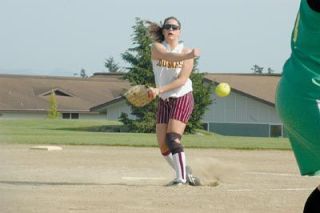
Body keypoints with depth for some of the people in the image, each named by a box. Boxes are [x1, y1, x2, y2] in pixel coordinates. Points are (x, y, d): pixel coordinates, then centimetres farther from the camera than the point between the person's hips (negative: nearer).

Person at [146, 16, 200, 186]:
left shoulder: (186, 52, -6)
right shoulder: (157, 47, -5)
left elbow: (182, 80, -14)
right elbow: (169, 56, -28)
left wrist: (159, 90, -25)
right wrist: (188, 56, -47)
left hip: (182, 98, -3)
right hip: (164, 101, 4)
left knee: (173, 138, -20)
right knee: (163, 145, 2)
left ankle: (181, 177, -20)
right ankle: (184, 172, 19)